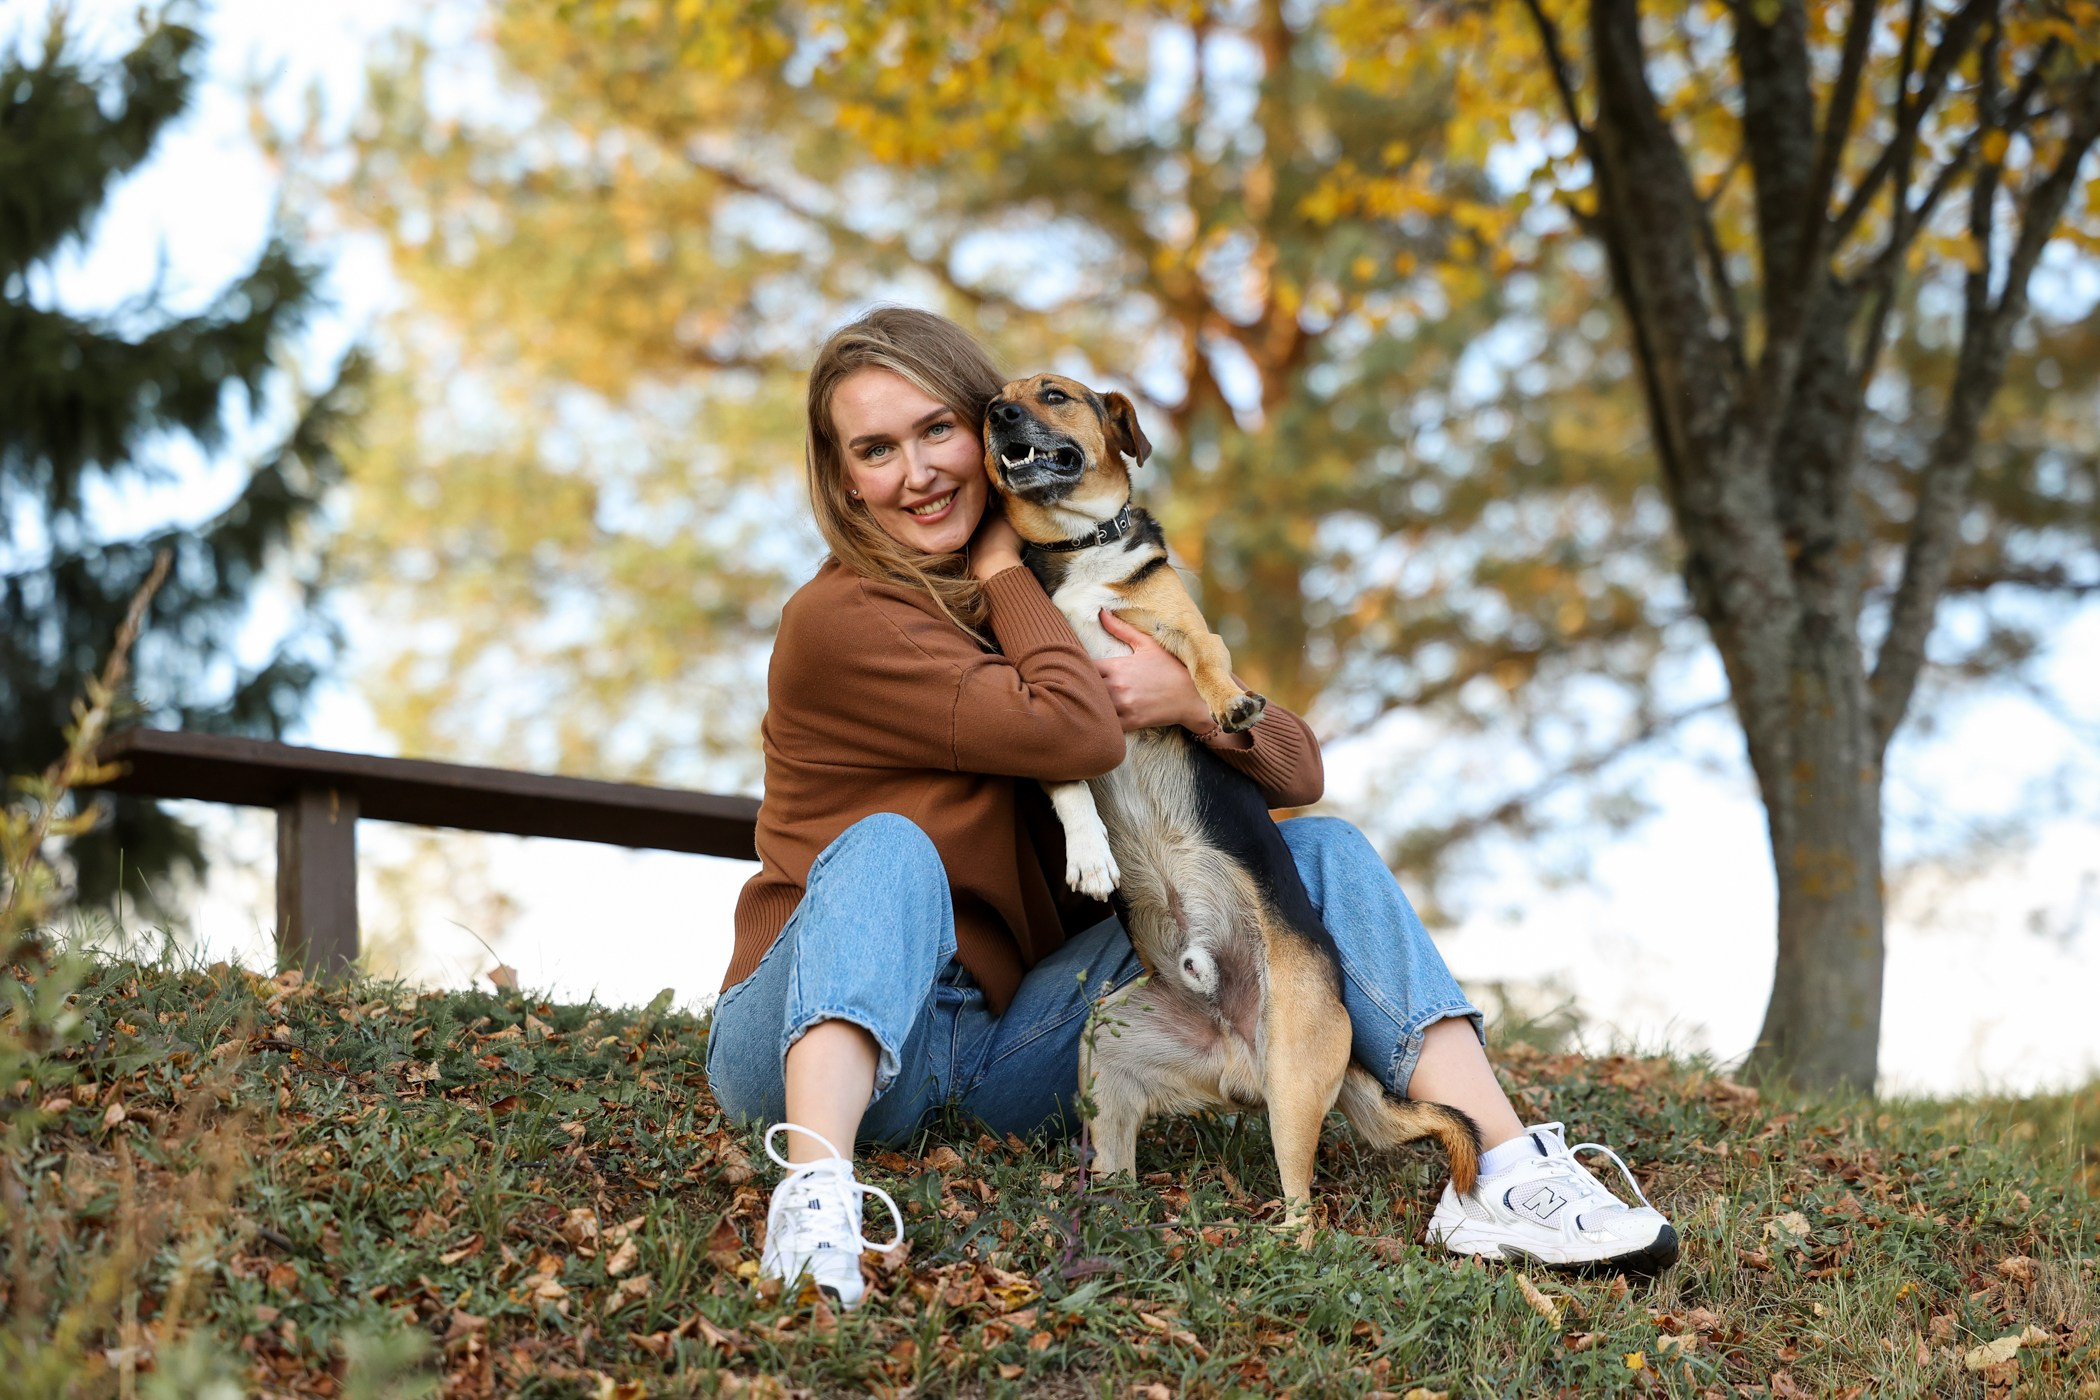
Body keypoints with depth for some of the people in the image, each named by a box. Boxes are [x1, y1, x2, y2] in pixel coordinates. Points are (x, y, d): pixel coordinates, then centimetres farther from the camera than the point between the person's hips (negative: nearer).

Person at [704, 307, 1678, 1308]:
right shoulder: (839, 621, -12)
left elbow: (1298, 772, 3)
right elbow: (1078, 732, -22)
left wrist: (1192, 701, -18)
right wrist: (1000, 569, -8)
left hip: (1007, 1048, 6)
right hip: (830, 1034, -6)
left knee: (1322, 852, -3)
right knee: (890, 848, -36)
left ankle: (1502, 1171, -20)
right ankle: (814, 1197, -56)